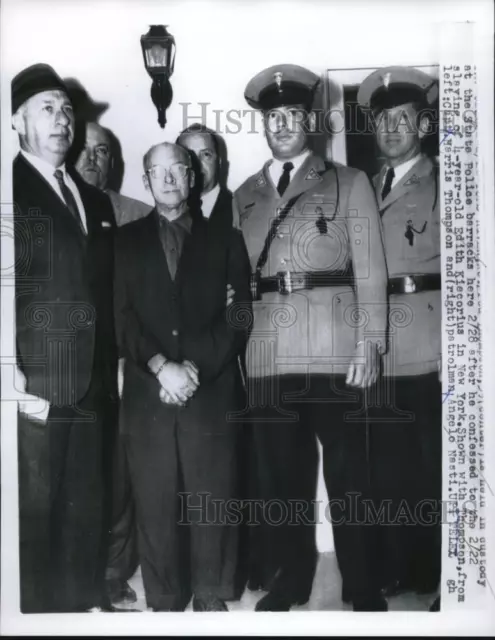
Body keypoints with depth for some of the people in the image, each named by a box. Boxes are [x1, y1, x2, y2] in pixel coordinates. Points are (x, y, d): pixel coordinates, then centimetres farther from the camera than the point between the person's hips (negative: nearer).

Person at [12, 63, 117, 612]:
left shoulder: (96, 201, 17)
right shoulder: (13, 193, -2)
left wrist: (114, 365, 12)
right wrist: (12, 376, -17)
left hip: (92, 386, 6)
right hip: (35, 386, -5)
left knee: (85, 511, 14)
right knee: (33, 512, 3)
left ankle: (83, 602, 29)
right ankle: (37, 611, 19)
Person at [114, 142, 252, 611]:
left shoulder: (225, 238, 13)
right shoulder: (126, 241, 13)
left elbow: (238, 316, 4)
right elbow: (122, 316, 3)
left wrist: (195, 369, -9)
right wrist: (162, 367, -12)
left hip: (211, 393, 0)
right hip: (147, 394, 1)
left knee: (212, 503, 3)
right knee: (155, 506, 3)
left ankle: (211, 598, 19)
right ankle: (164, 602, 17)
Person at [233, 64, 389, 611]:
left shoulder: (349, 183, 9)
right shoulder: (243, 196, 17)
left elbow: (370, 272, 2)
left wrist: (369, 344, -7)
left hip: (334, 352, -3)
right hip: (267, 355, 3)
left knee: (347, 475, 2)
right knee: (279, 474, 10)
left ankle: (363, 587, 18)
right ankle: (289, 578, 26)